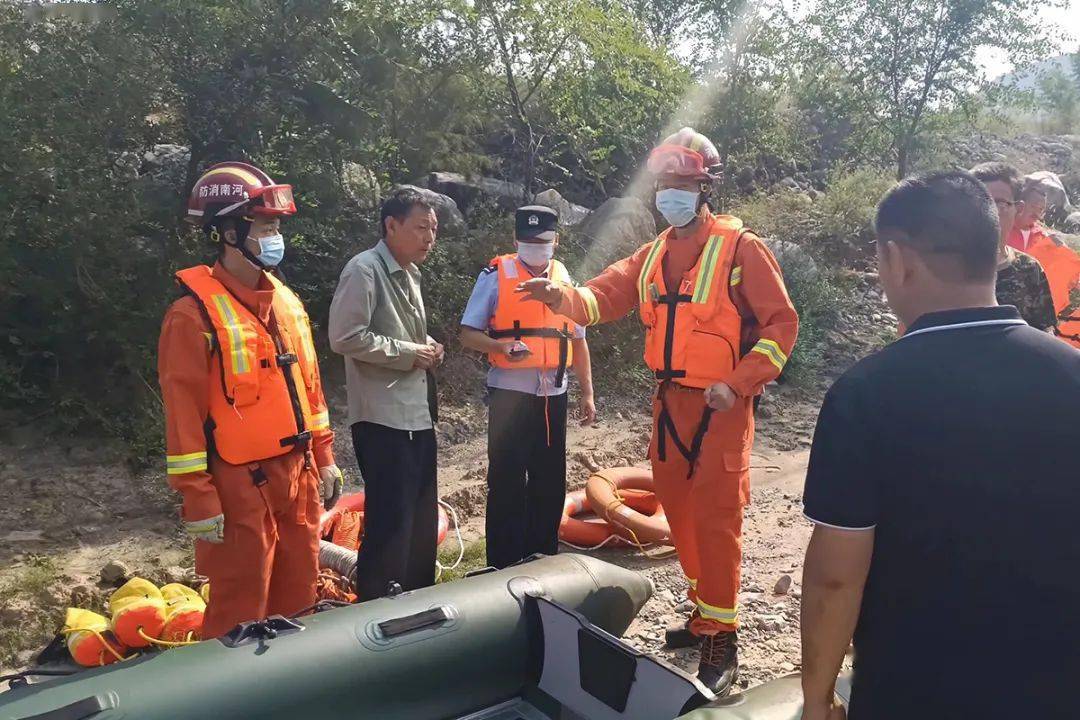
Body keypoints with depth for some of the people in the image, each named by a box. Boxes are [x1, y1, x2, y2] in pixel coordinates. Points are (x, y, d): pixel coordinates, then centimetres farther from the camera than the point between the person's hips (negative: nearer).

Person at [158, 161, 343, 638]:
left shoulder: (286, 302, 10)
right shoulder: (195, 313, -14)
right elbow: (183, 412, -15)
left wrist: (324, 458, 14)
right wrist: (198, 499, -16)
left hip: (297, 473, 7)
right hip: (241, 485, -7)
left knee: (297, 601, 19)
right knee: (240, 617, 4)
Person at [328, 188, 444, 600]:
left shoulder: (409, 274, 17)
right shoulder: (365, 270, -12)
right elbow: (345, 337, -22)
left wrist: (426, 350, 7)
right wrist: (409, 353, -16)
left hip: (417, 416, 10)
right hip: (384, 419, -9)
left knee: (421, 520, 17)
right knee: (389, 522, -5)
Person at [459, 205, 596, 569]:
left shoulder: (564, 278, 12)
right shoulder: (496, 276, -2)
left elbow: (578, 340, 17)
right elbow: (468, 333, -5)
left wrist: (587, 393, 13)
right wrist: (502, 346, -24)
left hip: (553, 394, 5)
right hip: (510, 393, -4)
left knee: (550, 482, 10)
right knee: (507, 482, -1)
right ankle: (504, 567, 8)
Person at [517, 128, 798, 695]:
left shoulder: (740, 248, -9)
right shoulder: (654, 254, 11)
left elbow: (782, 323, -10)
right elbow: (605, 296, 0)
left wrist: (738, 383, -18)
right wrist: (563, 296, -22)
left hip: (720, 407, -7)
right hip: (670, 402, 7)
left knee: (715, 518, -6)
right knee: (678, 510, 14)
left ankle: (720, 639, 6)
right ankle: (705, 611, 32)